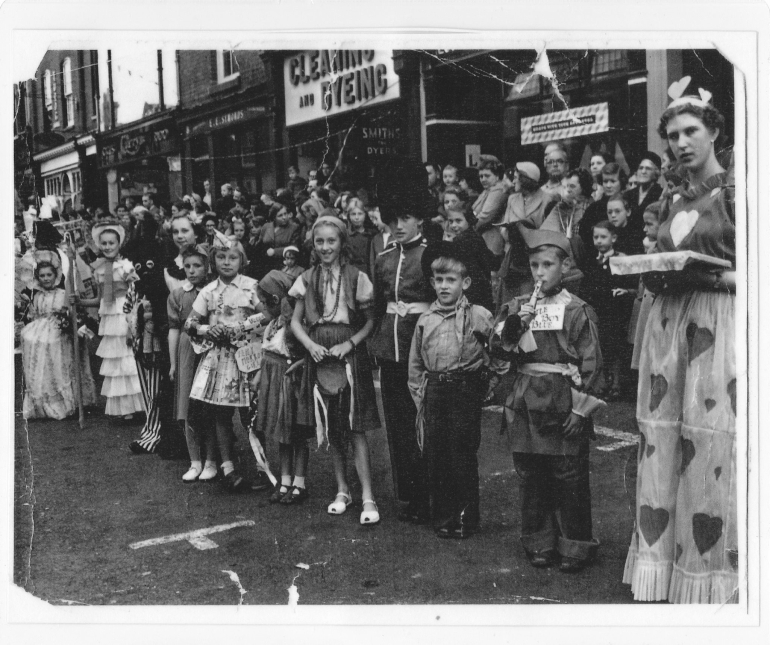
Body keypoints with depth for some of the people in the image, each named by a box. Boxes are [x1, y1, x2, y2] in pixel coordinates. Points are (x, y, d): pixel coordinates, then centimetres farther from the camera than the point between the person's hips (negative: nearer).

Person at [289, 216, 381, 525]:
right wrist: (310, 344, -9)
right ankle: (342, 490, 23)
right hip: (319, 356, 3)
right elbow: (296, 321, 8)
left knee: (355, 427, -6)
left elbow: (370, 320, -1)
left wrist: (350, 343, -15)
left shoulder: (357, 278, -3)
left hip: (350, 354, -3)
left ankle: (367, 497, -3)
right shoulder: (307, 279, 6)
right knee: (330, 428, 10)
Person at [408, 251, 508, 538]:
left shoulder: (478, 316, -5)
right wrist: (418, 393, 10)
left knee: (463, 457, 0)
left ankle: (465, 518, 13)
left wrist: (489, 382, -2)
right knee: (435, 458, 8)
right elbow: (415, 364, 15)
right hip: (433, 393, 4)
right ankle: (442, 518, 20)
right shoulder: (425, 320, 8)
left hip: (465, 391, -4)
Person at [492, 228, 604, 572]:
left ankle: (576, 545, 17)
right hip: (525, 403, 4)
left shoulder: (577, 311, -4)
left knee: (570, 477, 3)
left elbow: (591, 363, -6)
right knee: (531, 477, 11)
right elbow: (498, 349, 3)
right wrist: (513, 327, -16)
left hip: (563, 405, -4)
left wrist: (580, 410, -10)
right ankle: (539, 543, 24)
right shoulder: (516, 307, 8)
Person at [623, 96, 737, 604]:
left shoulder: (734, 192, -2)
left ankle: (715, 580, 8)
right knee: (665, 446, 6)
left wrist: (705, 275, -18)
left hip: (720, 328, -6)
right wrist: (653, 275, 3)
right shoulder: (673, 203, 17)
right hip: (668, 328, 6)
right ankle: (666, 570, 16)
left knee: (712, 449, -4)